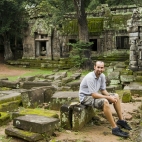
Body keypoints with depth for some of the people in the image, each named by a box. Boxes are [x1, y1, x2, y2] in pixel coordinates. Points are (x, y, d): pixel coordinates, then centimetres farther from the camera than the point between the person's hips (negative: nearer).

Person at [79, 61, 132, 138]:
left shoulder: (102, 76, -3)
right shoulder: (90, 77, -28)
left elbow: (103, 90, 6)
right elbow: (94, 95, -29)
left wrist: (110, 96, -14)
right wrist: (109, 98, -26)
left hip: (95, 94, 9)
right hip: (86, 97, -9)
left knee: (116, 96, 4)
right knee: (105, 102, -34)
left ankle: (121, 120, 9)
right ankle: (115, 128, -30)